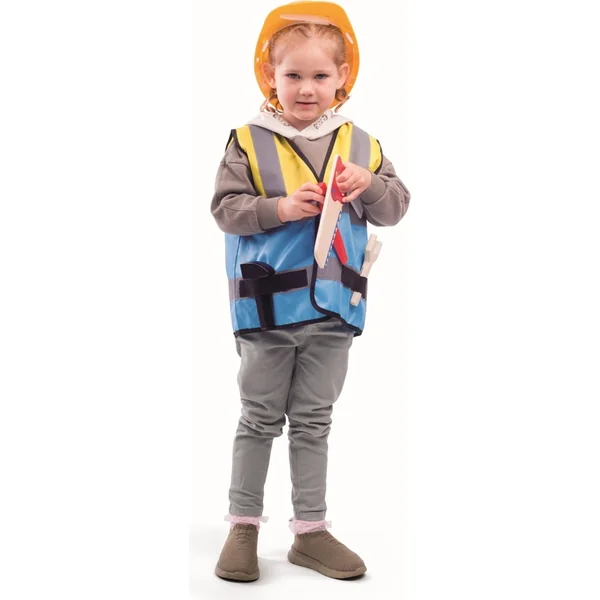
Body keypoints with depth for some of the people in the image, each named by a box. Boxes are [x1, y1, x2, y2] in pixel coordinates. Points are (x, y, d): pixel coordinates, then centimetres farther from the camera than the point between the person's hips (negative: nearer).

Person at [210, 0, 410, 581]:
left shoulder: (359, 144, 4)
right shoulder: (249, 141, -5)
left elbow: (395, 209, 5)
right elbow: (225, 207, -9)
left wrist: (370, 183, -15)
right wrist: (280, 208, -22)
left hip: (332, 312, 3)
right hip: (268, 306, -3)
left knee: (313, 422, 13)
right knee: (260, 419, 9)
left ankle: (310, 531, 23)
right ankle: (243, 525, 22)